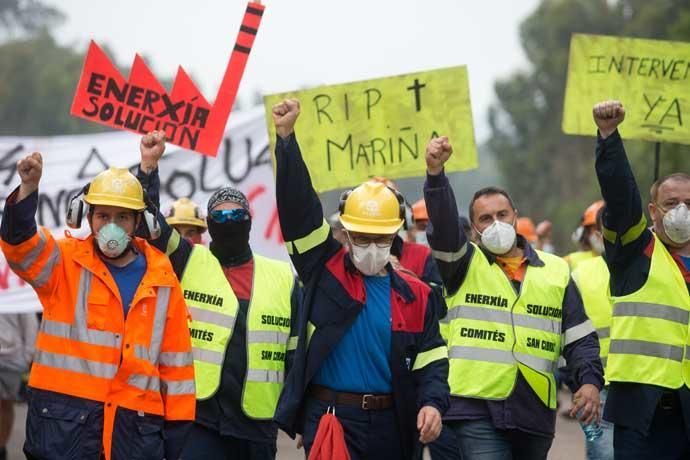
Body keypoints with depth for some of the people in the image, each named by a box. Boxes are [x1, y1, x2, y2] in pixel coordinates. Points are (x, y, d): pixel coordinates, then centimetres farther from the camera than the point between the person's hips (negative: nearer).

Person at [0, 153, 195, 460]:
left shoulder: (162, 280, 10)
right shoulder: (65, 262, 4)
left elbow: (175, 360, 11)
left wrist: (179, 427, 7)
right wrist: (28, 188, -33)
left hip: (135, 425, 2)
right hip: (64, 421, -2)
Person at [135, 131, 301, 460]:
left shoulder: (283, 278, 10)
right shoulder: (187, 263, 6)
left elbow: (298, 353, 12)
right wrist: (148, 167, -16)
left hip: (257, 426, 3)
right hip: (196, 420, -3)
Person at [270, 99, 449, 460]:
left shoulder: (415, 295, 8)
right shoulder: (325, 269, 2)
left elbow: (430, 359, 8)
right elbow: (298, 207, -6)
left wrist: (433, 402, -12)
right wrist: (286, 138, -13)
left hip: (391, 425, 3)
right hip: (329, 416, -3)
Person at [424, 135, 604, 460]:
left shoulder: (555, 271, 13)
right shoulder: (464, 264, 6)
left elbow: (580, 339, 13)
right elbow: (442, 225, -13)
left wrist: (590, 381, -4)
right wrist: (435, 173, -29)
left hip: (535, 410, 3)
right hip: (477, 409, -3)